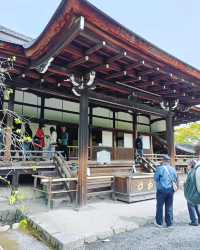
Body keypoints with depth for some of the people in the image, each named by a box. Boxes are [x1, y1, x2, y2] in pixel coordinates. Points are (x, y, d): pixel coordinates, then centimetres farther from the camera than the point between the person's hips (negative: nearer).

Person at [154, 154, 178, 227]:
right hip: (170, 190, 4)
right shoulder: (173, 169, 1)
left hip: (161, 190, -4)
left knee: (160, 206, 9)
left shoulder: (160, 168, -15)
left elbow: (155, 178, -9)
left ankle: (159, 222, 20)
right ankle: (169, 223, 21)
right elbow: (175, 179, 9)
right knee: (169, 207, 13)